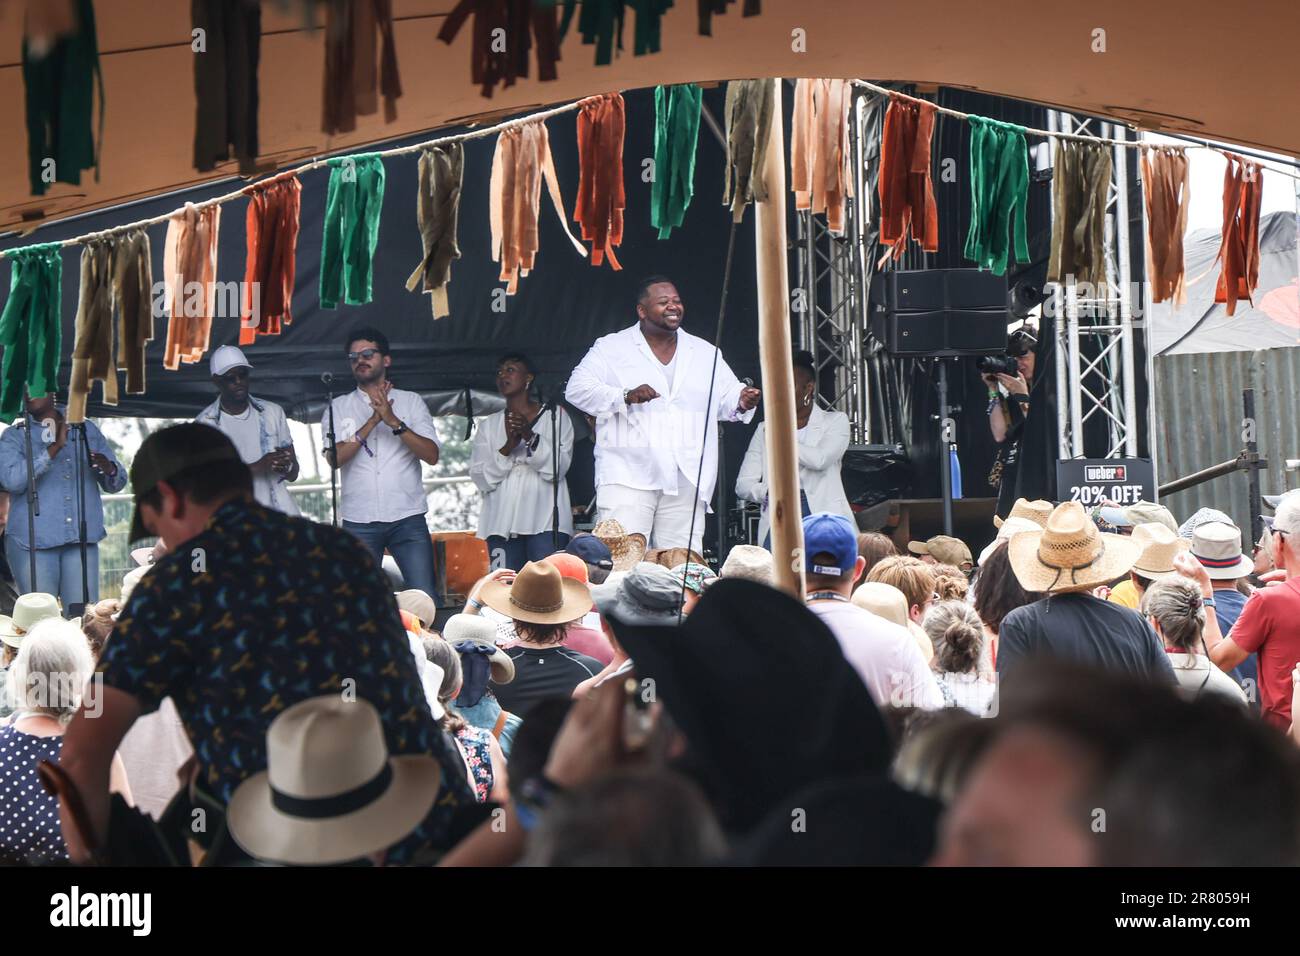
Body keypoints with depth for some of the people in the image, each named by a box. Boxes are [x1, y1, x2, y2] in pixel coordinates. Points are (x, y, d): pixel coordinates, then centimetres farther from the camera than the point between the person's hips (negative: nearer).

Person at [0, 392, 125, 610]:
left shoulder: (87, 430, 16)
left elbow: (117, 483, 15)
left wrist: (109, 469, -9)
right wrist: (54, 448, -16)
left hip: (81, 539, 2)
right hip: (33, 542, -2)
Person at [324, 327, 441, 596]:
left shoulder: (411, 402, 9)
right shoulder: (339, 408, 9)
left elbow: (431, 455, -3)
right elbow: (335, 458, -7)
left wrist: (394, 421, -15)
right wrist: (373, 421, -14)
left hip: (407, 516, -1)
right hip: (359, 521, 1)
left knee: (425, 597, -7)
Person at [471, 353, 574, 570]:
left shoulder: (555, 415, 12)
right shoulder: (489, 425, 20)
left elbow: (558, 467, -1)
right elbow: (481, 479, 8)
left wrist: (531, 437, -15)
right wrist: (507, 448, -8)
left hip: (545, 521, -3)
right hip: (502, 524, 3)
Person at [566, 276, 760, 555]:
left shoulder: (706, 353, 19)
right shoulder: (611, 348, 6)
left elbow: (726, 399, 19)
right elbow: (577, 388, -4)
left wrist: (742, 403, -6)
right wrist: (626, 396, -19)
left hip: (686, 482, 4)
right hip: (628, 478, -4)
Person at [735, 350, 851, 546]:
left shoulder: (835, 421, 10)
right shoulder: (765, 429, 19)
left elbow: (820, 459, -10)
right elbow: (743, 485, 12)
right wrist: (769, 492, -10)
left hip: (824, 519, -2)